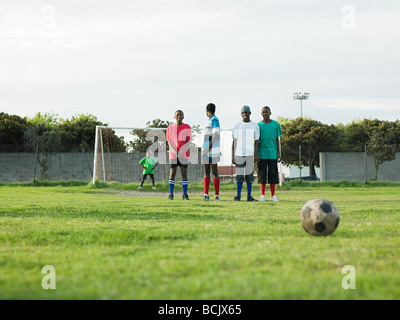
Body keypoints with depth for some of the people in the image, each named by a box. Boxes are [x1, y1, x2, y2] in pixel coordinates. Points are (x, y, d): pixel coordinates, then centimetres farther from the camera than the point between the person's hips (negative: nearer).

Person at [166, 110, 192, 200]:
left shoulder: (187, 127, 3)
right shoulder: (170, 128, 7)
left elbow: (188, 142, -2)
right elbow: (169, 142, 3)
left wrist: (181, 152, -15)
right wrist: (175, 153, -10)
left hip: (184, 154, -1)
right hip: (173, 154, 1)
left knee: (184, 173, -2)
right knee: (172, 173, -2)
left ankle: (185, 194, 2)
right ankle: (171, 194, 3)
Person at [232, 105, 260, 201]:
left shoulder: (255, 126, 5)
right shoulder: (237, 126, 6)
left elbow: (256, 141, 5)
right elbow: (234, 142, 7)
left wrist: (256, 154, -6)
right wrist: (233, 156, 1)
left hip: (250, 154, 0)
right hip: (239, 154, 0)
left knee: (249, 175, 1)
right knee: (239, 175, 0)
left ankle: (249, 196, 6)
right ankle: (238, 196, 5)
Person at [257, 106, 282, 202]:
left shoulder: (276, 125, 4)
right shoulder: (259, 125, 4)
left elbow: (277, 139, 8)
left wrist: (278, 153, 4)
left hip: (272, 153, 0)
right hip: (262, 153, 0)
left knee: (273, 173, 1)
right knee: (262, 174, 1)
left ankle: (273, 195, 7)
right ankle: (262, 195, 7)